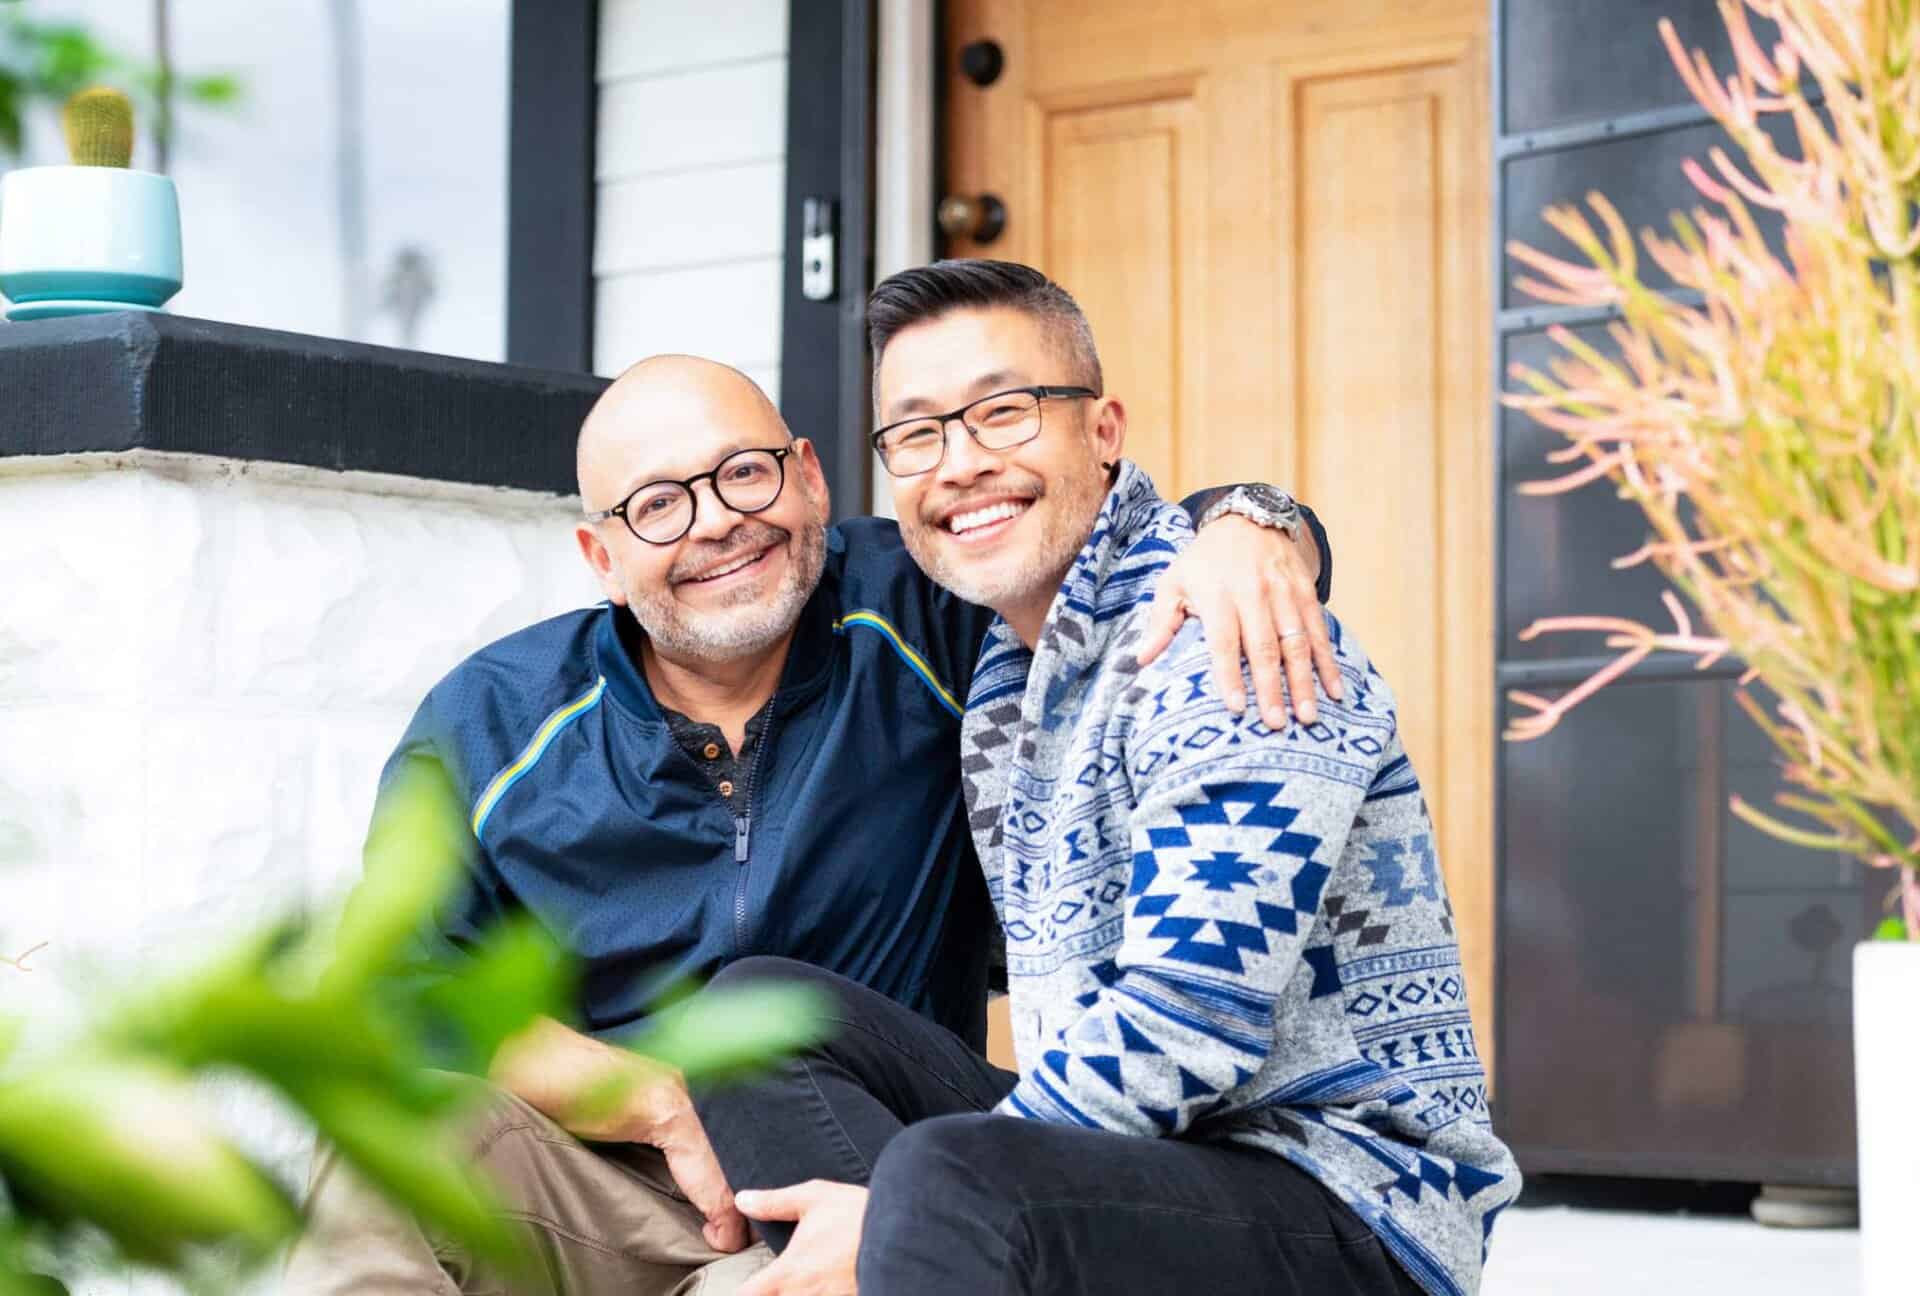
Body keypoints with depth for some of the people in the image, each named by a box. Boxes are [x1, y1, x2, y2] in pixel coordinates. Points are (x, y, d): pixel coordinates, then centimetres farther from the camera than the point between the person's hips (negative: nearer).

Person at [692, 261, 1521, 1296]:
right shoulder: (1003, 677, 13)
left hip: (1345, 1203, -9)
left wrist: (907, 1210, -19)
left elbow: (1196, 1021, -23)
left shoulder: (1220, 639, -15)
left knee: (952, 1186, -36)